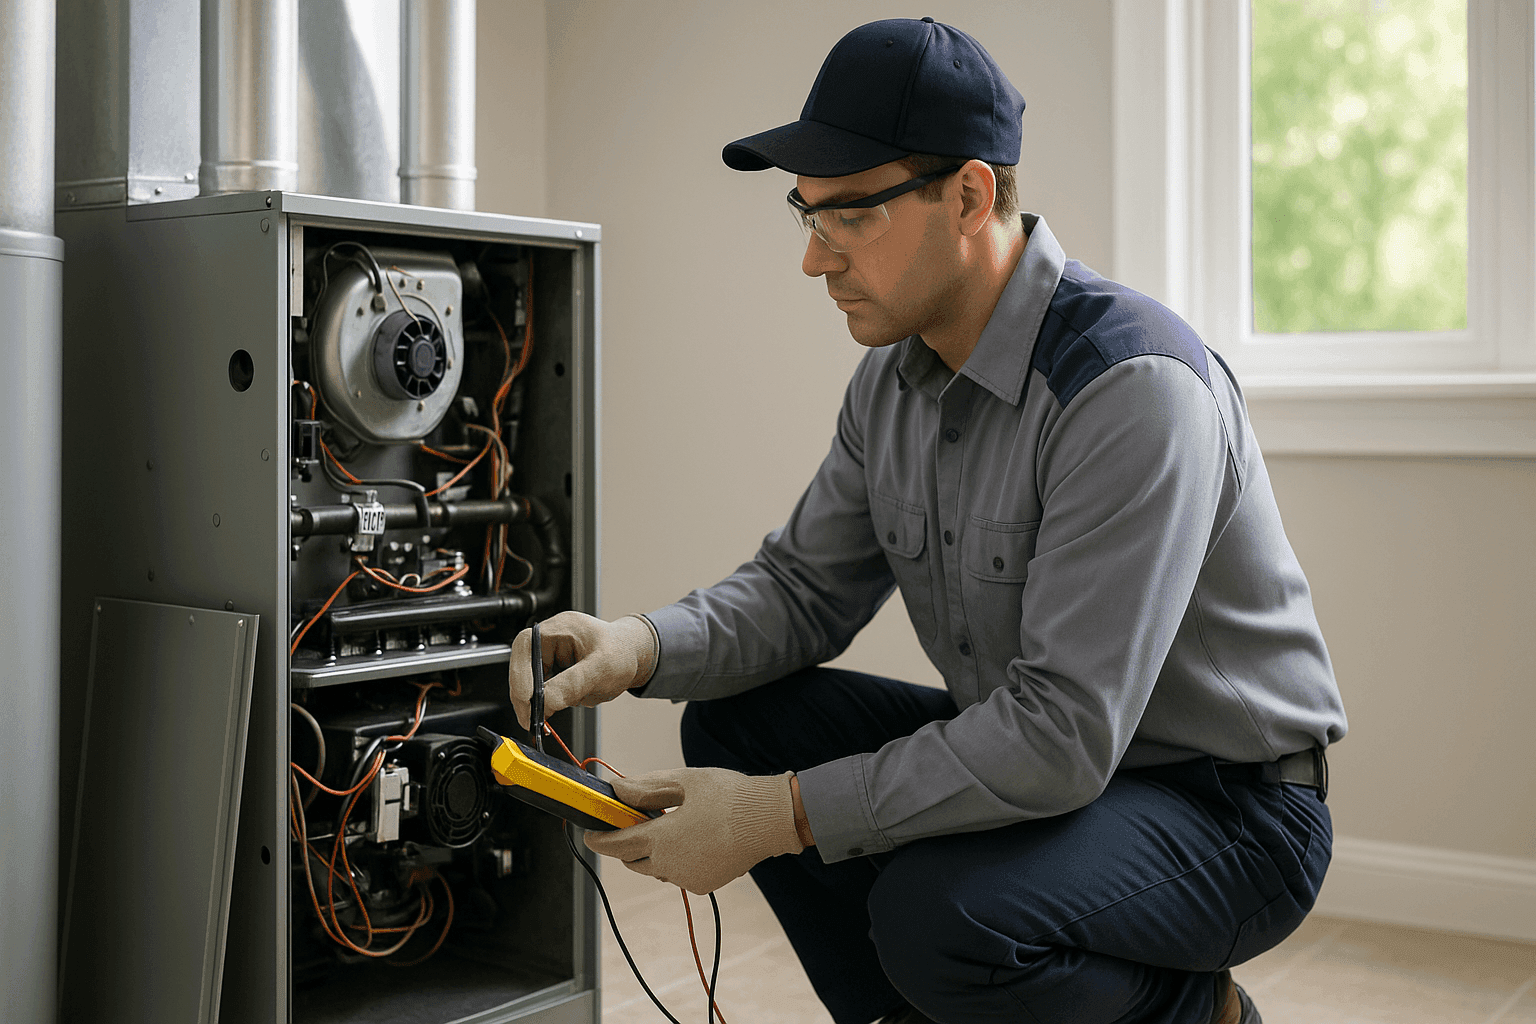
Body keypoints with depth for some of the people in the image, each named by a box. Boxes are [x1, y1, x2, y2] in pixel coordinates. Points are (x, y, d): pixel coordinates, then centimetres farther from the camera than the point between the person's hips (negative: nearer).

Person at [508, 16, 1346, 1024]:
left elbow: (1062, 733, -32)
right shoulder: (894, 375, 0)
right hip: (1047, 753, 8)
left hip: (1227, 805, -7)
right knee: (737, 716, -1)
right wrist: (642, 645, -14)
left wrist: (783, 815, -29)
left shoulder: (1133, 385, -28)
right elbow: (805, 585, 7)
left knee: (935, 912, -32)